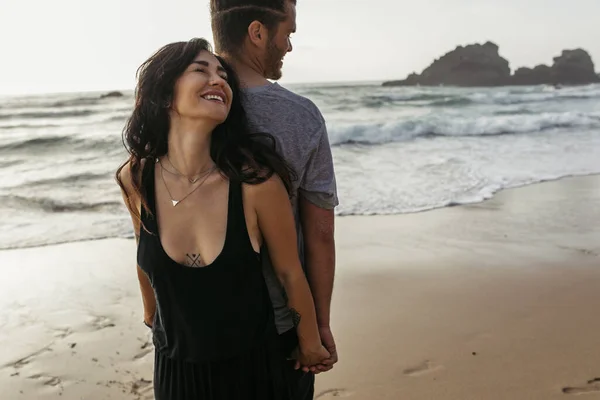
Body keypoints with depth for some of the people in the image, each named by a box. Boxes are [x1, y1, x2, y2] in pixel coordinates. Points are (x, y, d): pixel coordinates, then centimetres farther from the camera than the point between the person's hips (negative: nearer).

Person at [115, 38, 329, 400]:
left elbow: (290, 272, -10)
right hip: (175, 368, 2)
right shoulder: (135, 179, -13)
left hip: (254, 366, -2)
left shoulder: (255, 179, -22)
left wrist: (310, 346, 3)